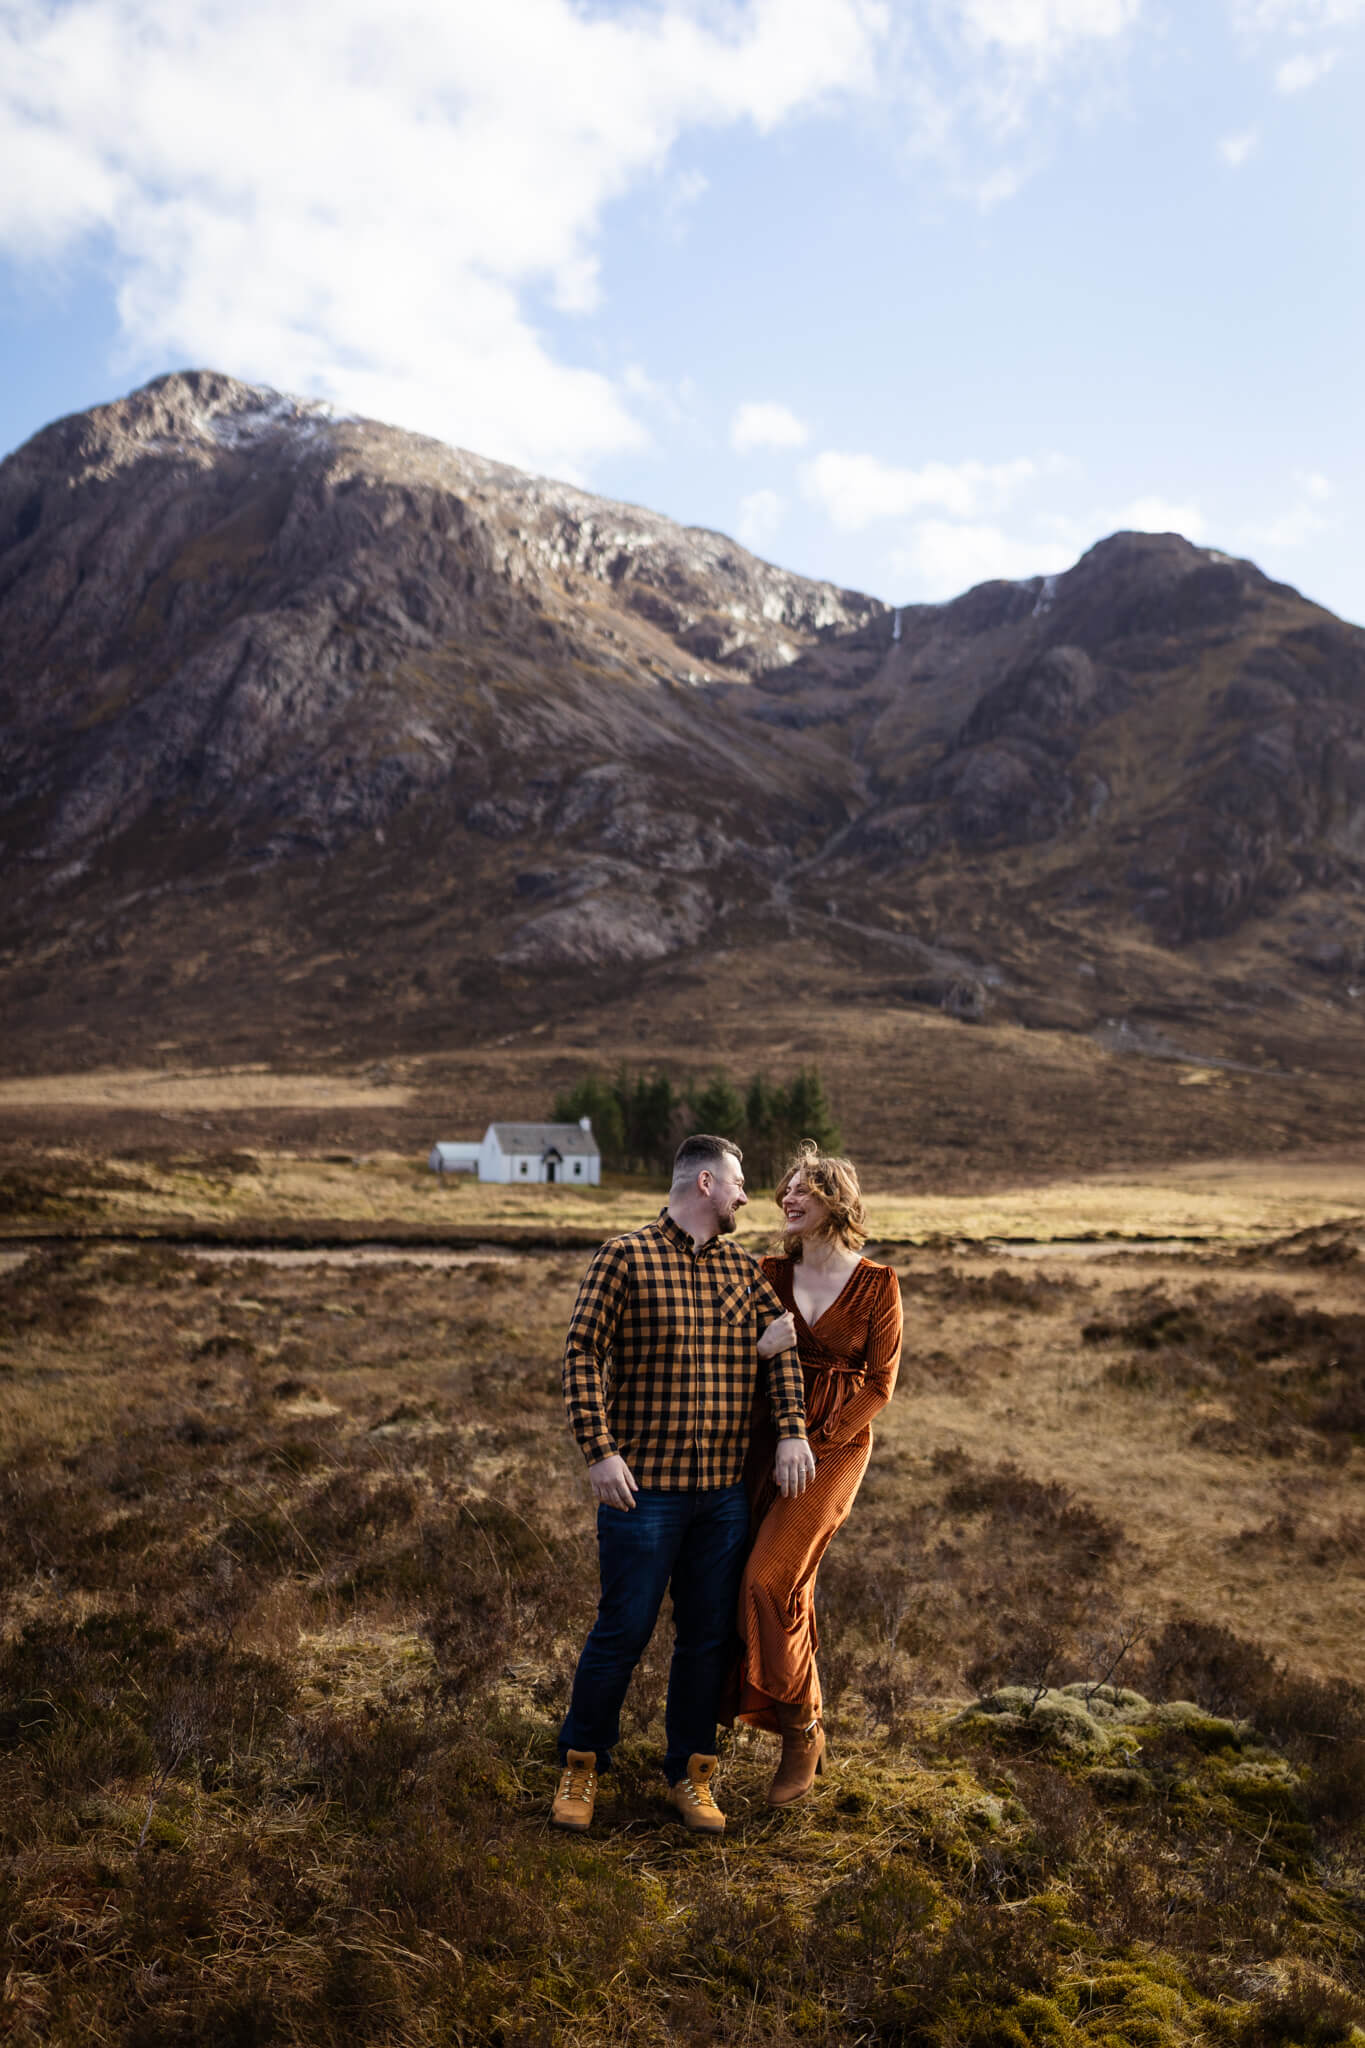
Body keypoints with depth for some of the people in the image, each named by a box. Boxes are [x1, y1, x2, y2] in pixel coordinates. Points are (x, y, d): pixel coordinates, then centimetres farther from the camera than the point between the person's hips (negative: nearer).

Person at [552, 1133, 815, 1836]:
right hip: (643, 1485, -5)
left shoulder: (742, 1267, 11)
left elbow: (779, 1346, 6)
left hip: (725, 1489, 5)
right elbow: (583, 1354, -9)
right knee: (623, 1631, 2)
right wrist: (600, 1449, -16)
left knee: (709, 1637, 11)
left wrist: (791, 1432, -8)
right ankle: (580, 1767, 22)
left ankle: (689, 1775, 26)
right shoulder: (626, 1257, -5)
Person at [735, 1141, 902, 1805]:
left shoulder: (876, 1284, -3)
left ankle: (801, 1730, 6)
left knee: (769, 1580, -13)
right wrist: (761, 1345, -20)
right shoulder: (772, 1275, 7)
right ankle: (801, 1731, 25)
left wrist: (817, 1443, -11)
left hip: (835, 1446, -4)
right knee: (788, 1589, 7)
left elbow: (880, 1383, -4)